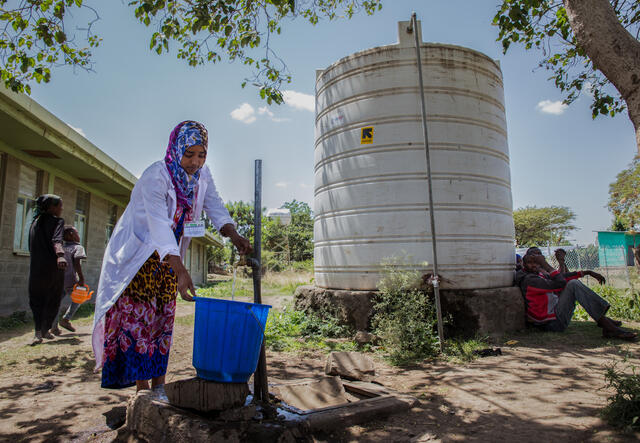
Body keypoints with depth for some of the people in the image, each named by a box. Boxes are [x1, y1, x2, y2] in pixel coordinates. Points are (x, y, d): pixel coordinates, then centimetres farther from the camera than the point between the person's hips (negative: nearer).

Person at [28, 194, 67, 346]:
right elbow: (56, 240, -26)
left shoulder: (35, 222, 14)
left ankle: (38, 332, 1)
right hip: (53, 267, -5)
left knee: (36, 300, 11)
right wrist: (60, 255, -42)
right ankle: (45, 330, 13)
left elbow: (31, 247, 21)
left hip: (36, 268, 5)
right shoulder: (57, 221, -6)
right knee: (53, 300, 10)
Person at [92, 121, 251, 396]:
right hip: (137, 254, -6)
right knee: (138, 318, -6)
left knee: (163, 318, 6)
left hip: (168, 256, 6)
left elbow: (215, 207, -10)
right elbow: (159, 225, -35)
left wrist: (233, 235, -31)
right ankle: (142, 389, 1)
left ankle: (158, 385, 13)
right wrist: (181, 271, -43)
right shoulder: (155, 177, -26)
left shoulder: (202, 176, -6)